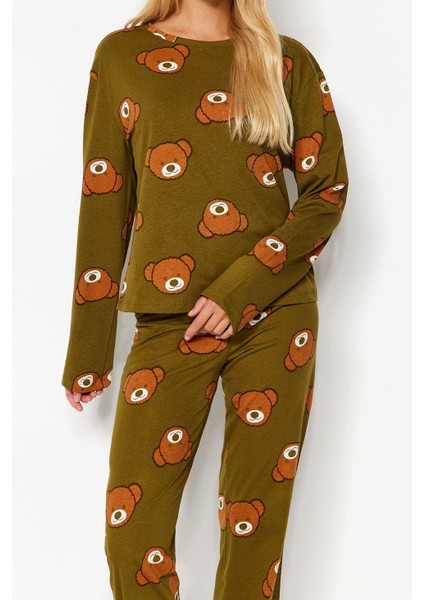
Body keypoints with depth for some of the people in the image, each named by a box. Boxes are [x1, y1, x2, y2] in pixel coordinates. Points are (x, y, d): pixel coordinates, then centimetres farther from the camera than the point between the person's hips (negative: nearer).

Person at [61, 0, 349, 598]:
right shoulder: (121, 55, 7)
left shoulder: (289, 61, 7)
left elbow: (329, 188, 2)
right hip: (169, 318, 0)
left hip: (274, 312, 0)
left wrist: (239, 291, -12)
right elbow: (104, 205, 6)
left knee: (256, 526, 6)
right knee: (133, 534, -2)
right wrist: (87, 352, 6)